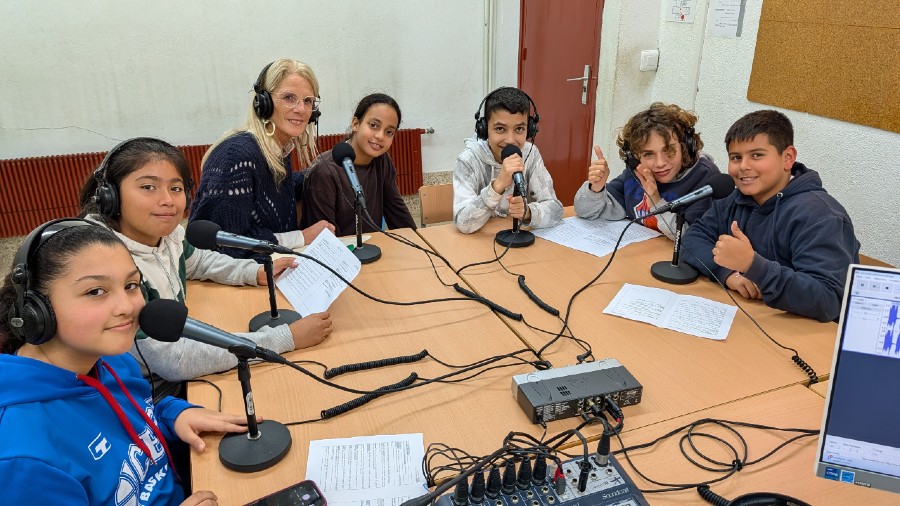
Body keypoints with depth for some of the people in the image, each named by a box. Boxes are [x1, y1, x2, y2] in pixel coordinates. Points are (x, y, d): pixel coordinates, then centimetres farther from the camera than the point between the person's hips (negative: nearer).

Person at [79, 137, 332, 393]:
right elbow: (175, 361, -31)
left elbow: (196, 260, 16)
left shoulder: (168, 234, -7)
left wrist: (257, 272, -1)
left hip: (177, 381, 6)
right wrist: (286, 338, -28)